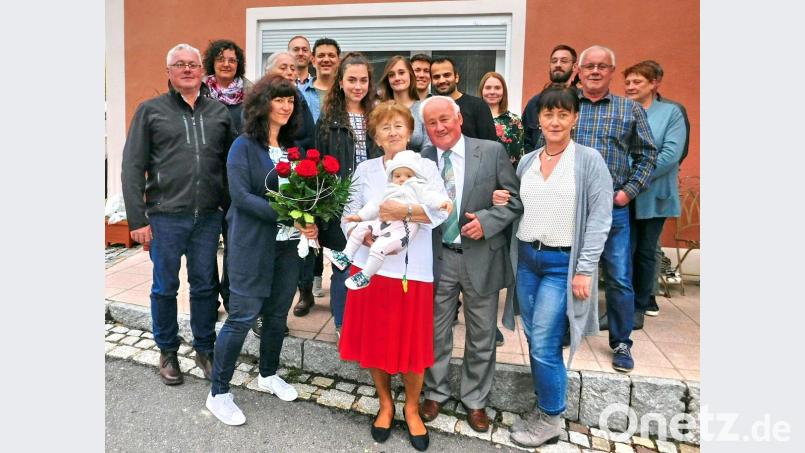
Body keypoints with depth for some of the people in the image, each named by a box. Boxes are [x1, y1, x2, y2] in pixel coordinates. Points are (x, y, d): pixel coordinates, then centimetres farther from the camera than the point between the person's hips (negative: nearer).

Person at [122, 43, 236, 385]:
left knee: (205, 286, 11)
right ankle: (168, 351, 28)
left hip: (209, 216, 2)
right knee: (165, 287, 10)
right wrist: (137, 219, -6)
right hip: (165, 216, -2)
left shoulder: (219, 112, 9)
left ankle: (205, 349, 27)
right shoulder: (151, 110, 3)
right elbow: (133, 168, 0)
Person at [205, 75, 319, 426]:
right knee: (243, 315, -3)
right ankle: (218, 393, 14)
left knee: (278, 313, 14)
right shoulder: (244, 146, -6)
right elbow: (241, 195, -16)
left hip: (289, 243, 6)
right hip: (253, 243, -5)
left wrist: (309, 222, -8)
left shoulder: (292, 147, 11)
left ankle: (269, 375, 35)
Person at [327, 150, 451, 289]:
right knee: (361, 227, 5)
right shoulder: (389, 190, 28)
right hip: (383, 223, 8)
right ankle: (346, 256, 11)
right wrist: (360, 216, 30)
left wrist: (442, 201, -28)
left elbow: (429, 196, -8)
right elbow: (375, 205, 33)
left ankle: (365, 276, -9)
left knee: (378, 247, -23)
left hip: (402, 228, -8)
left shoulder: (418, 187, 8)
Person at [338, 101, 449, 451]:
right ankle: (385, 404, 33)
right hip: (371, 266, 2)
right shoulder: (365, 170, 9)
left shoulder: (426, 167, 2)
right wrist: (367, 237, -14)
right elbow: (349, 217, 5)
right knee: (375, 341, 9)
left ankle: (411, 408, 28)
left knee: (413, 344, 4)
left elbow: (442, 210, -12)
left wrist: (404, 211, -24)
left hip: (413, 270, -1)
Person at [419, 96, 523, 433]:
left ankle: (475, 401, 34)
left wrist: (486, 221, -18)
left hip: (481, 258, -1)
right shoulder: (421, 159, 1)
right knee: (436, 333, 15)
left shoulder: (492, 151, -5)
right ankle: (435, 393, 38)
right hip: (437, 258, 2)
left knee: (481, 337, 13)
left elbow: (516, 199, -4)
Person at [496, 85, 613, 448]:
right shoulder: (527, 161, 9)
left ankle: (551, 419, 16)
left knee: (544, 344, -5)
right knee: (534, 340, 11)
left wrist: (585, 270, -14)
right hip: (526, 258, 5)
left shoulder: (589, 160, -5)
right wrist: (502, 203, -3)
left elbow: (600, 218, -9)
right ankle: (543, 406, 29)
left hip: (563, 263, -5)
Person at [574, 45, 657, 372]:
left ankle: (621, 343, 20)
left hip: (612, 207, 0)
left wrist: (629, 191, -3)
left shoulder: (630, 109, 7)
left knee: (619, 279, 3)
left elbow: (646, 155, 8)